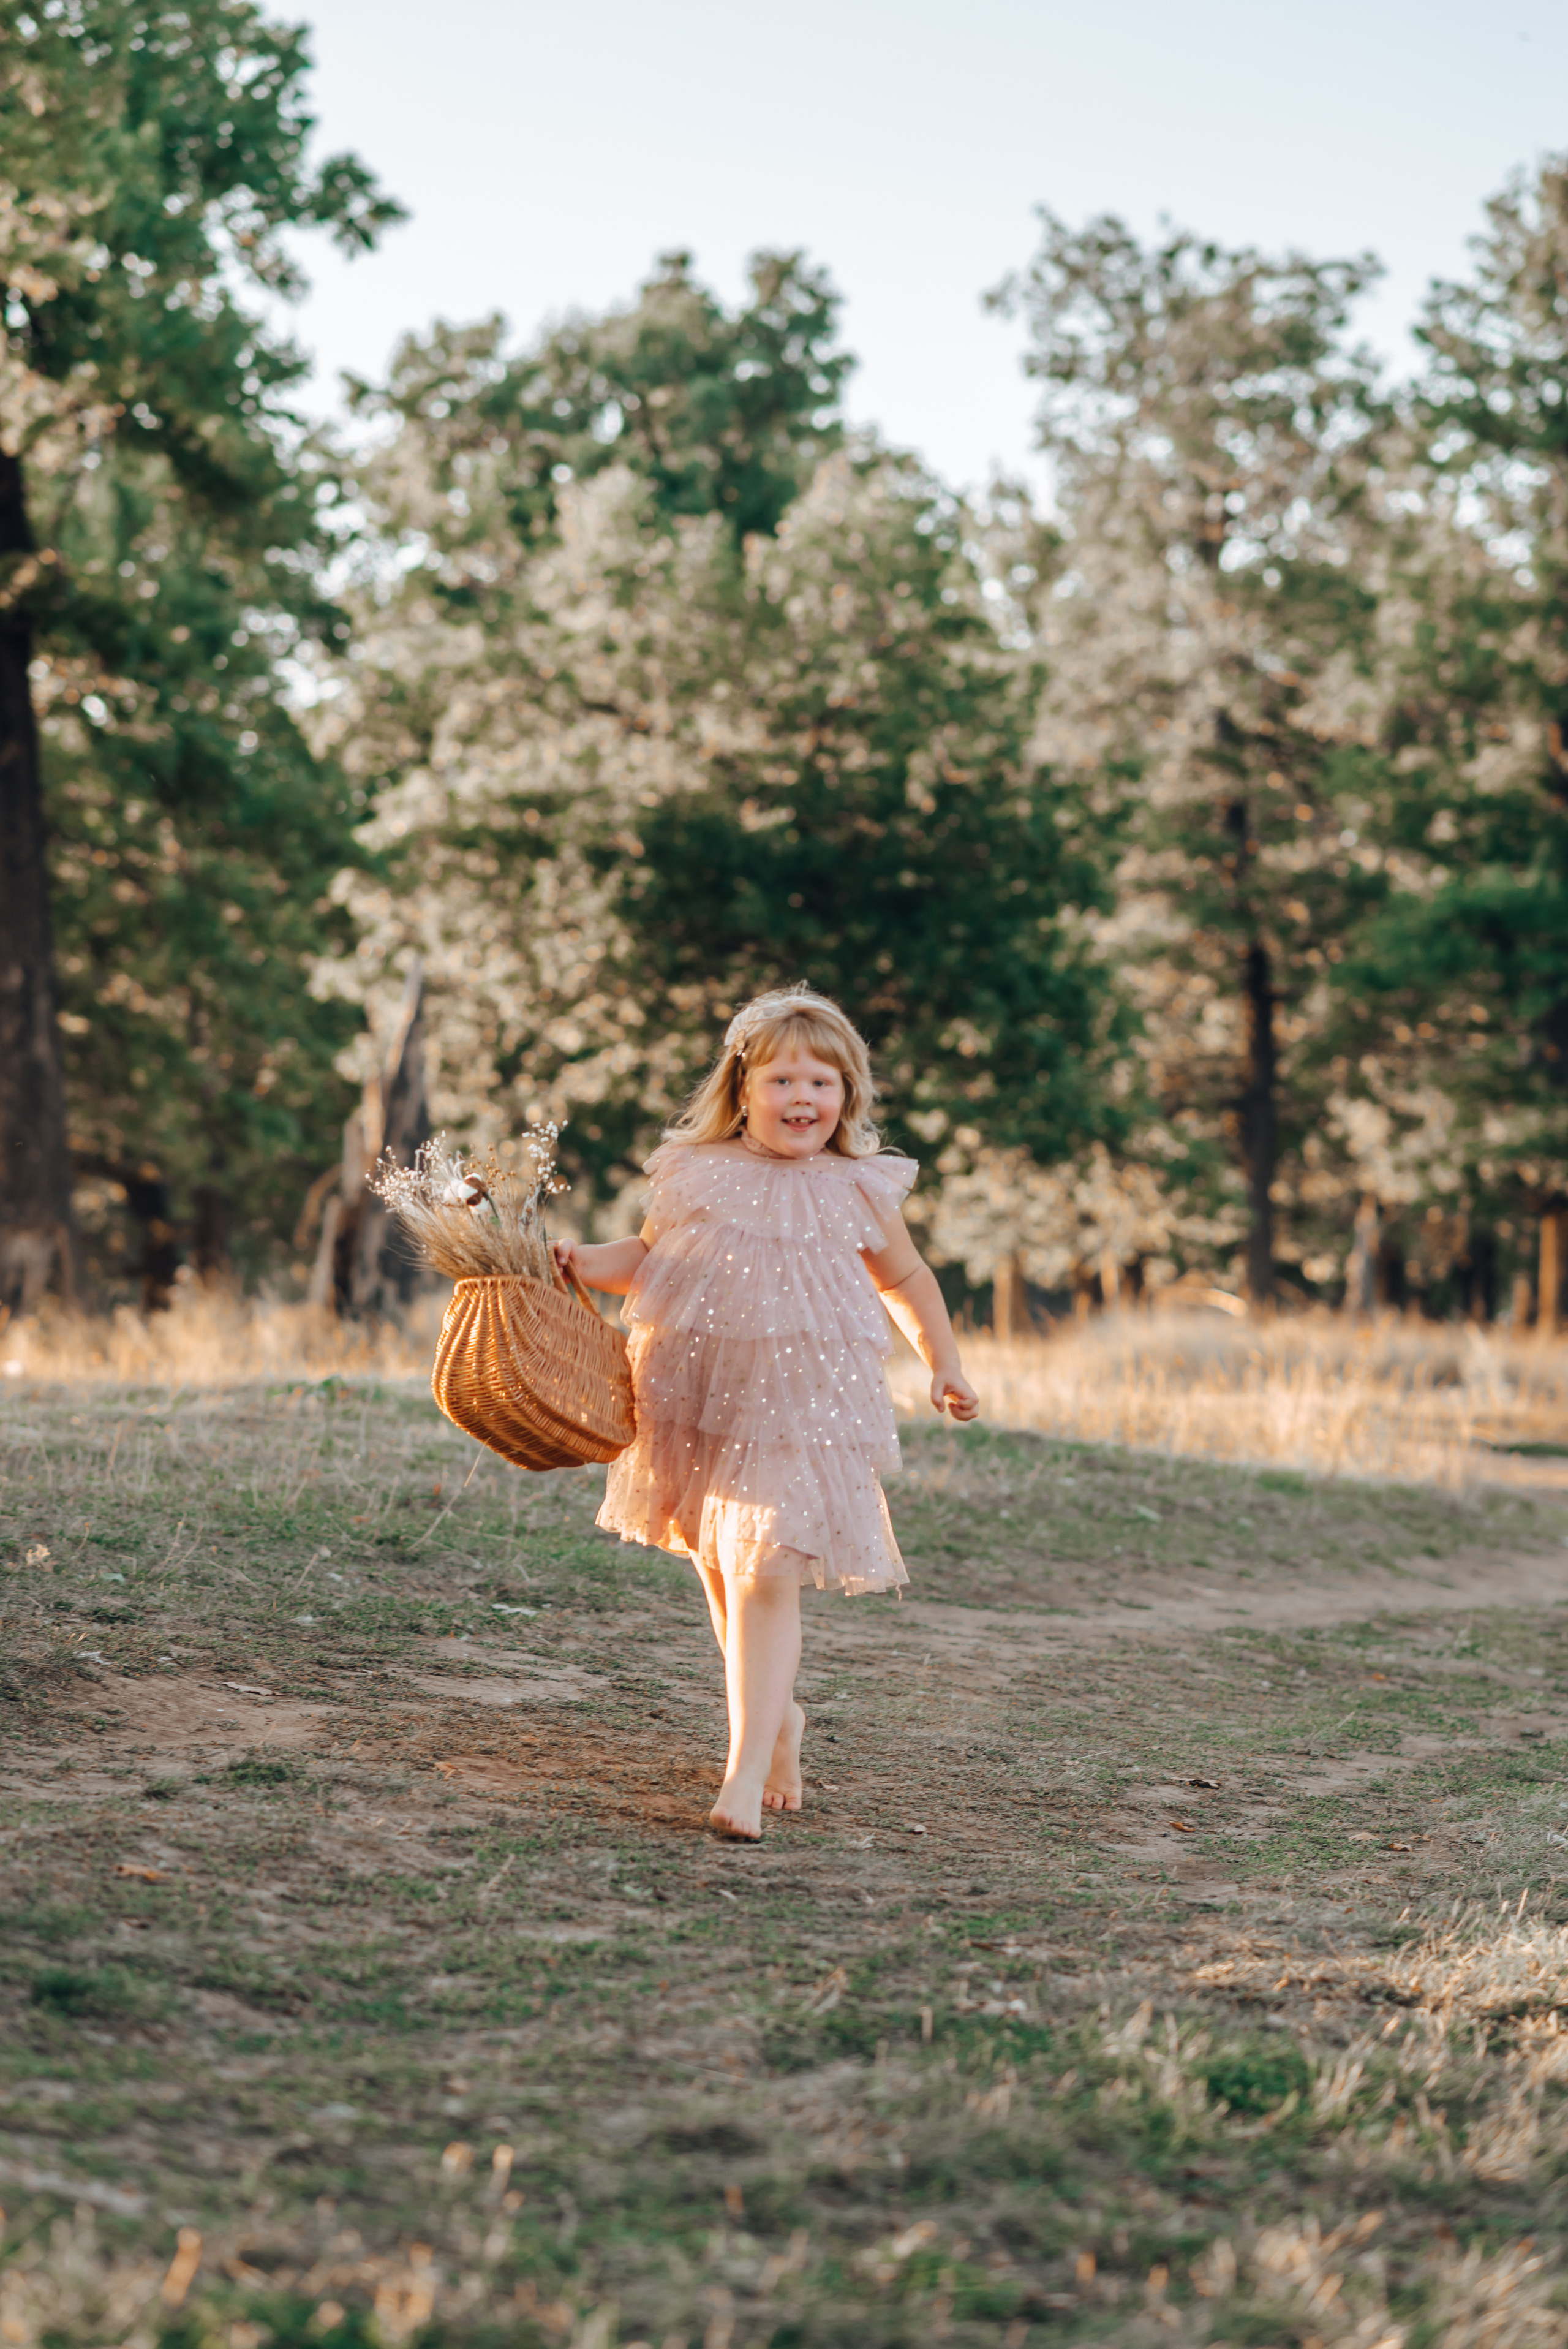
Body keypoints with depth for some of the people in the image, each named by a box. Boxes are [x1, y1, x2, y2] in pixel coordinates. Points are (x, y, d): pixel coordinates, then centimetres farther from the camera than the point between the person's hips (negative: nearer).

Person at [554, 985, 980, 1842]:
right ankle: (778, 1718, 38)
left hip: (799, 1409, -3)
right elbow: (648, 1257, 15)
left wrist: (945, 1366, 17)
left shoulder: (858, 1192, 1)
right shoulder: (696, 1175, 2)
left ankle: (746, 1772, -15)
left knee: (766, 1578, -14)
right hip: (697, 1403, 3)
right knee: (718, 1574, 14)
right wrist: (587, 1263, -2)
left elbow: (905, 1281, 16)